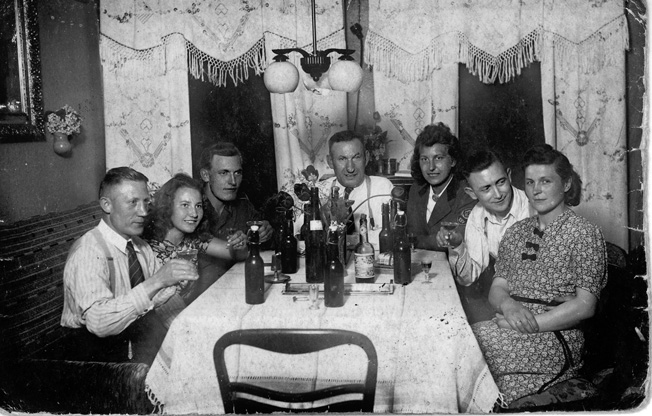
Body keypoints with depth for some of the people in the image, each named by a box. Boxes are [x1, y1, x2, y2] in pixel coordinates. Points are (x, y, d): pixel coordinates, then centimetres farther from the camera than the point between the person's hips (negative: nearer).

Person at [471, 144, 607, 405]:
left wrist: (531, 323, -16)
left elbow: (585, 306, -8)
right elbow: (496, 288, 12)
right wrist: (508, 305, -12)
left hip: (556, 337, -5)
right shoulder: (516, 232, 18)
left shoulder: (584, 234, 0)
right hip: (511, 330, 5)